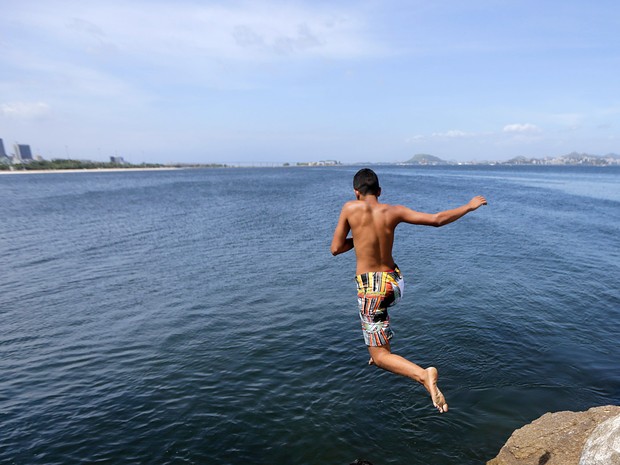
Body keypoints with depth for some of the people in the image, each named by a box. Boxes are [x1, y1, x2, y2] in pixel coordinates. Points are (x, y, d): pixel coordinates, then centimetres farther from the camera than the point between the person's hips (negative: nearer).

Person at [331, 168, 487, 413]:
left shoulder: (350, 208, -11)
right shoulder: (394, 211, -4)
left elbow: (336, 249, -7)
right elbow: (437, 220, -5)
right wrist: (469, 206, 10)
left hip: (371, 288, -5)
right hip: (395, 282, 5)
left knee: (380, 357, 3)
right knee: (376, 305, 41)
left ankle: (424, 375, -21)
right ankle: (381, 351, 52)